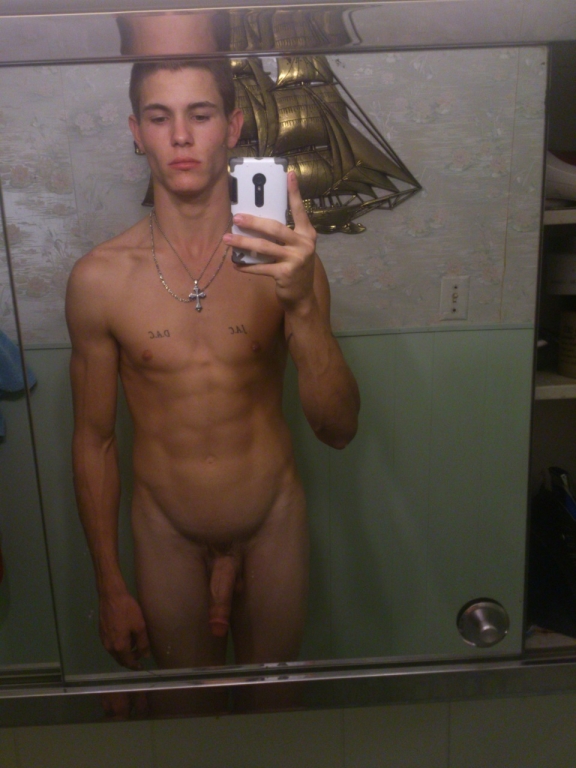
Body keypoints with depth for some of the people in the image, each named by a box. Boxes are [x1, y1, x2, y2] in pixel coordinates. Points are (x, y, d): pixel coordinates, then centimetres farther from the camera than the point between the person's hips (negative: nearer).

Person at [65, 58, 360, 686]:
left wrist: (302, 304, -35)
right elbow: (93, 440, -4)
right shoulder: (100, 278, -13)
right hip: (167, 532, 0)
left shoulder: (283, 260, -13)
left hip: (274, 519, 1)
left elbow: (339, 429, -18)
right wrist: (110, 588, 1)